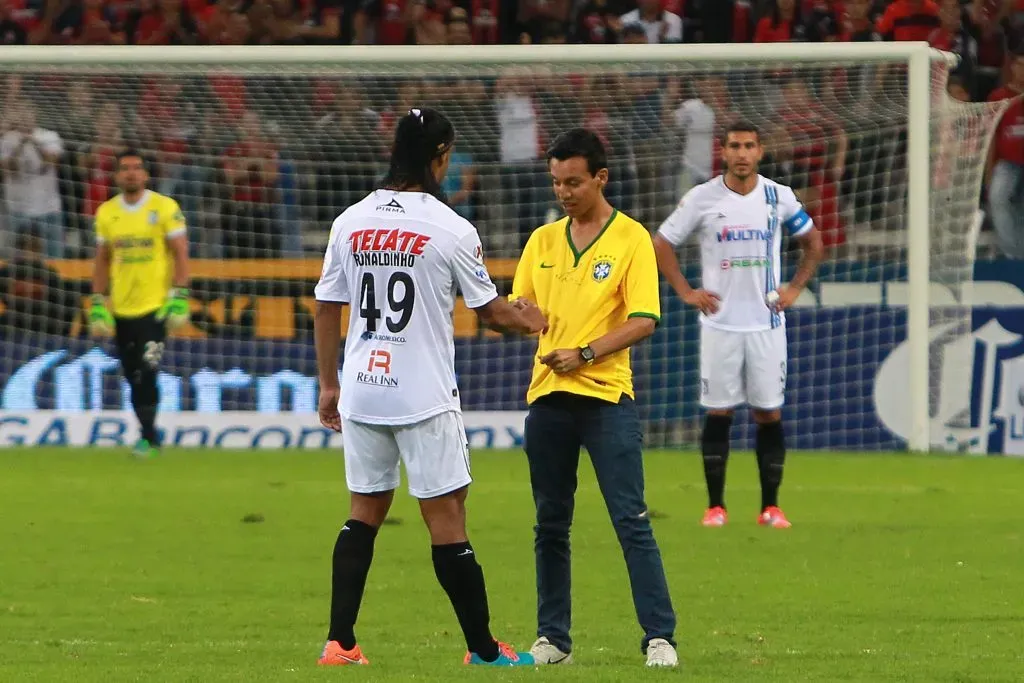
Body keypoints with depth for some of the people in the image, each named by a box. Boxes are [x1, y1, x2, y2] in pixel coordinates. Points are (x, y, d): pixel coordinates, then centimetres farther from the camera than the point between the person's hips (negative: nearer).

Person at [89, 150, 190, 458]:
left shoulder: (165, 208, -4)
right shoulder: (106, 212, 7)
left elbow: (181, 254, -4)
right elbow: (102, 261, 13)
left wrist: (179, 298, -11)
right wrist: (98, 304, 7)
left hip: (154, 306, -4)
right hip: (121, 310, 4)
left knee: (146, 374, -13)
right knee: (134, 379, 8)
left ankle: (148, 436, -4)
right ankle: (150, 435, 20)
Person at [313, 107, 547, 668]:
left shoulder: (349, 222, 3)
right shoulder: (450, 229, -10)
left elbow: (326, 309, 9)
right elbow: (489, 310, 1)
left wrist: (329, 384, 19)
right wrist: (525, 321, 23)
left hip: (361, 391, 5)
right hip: (424, 396, -5)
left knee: (364, 511, 13)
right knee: (446, 517, -1)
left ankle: (340, 642, 7)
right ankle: (482, 647, 5)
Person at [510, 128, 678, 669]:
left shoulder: (631, 239, -2)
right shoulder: (542, 241, 13)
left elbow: (643, 321, -9)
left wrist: (585, 353, -18)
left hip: (607, 397, -5)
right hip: (548, 397, 5)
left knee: (632, 523, -9)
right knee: (550, 525, 7)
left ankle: (659, 638, -9)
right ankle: (552, 638, 14)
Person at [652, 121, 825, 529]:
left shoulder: (779, 198, 2)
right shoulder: (702, 198, -2)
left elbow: (813, 243, 16)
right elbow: (662, 244, 6)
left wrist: (794, 289, 6)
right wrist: (685, 292, -1)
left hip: (767, 323, 1)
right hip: (720, 323, -1)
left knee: (769, 414, 0)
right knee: (718, 414, 0)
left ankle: (770, 507, 6)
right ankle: (715, 506, 5)